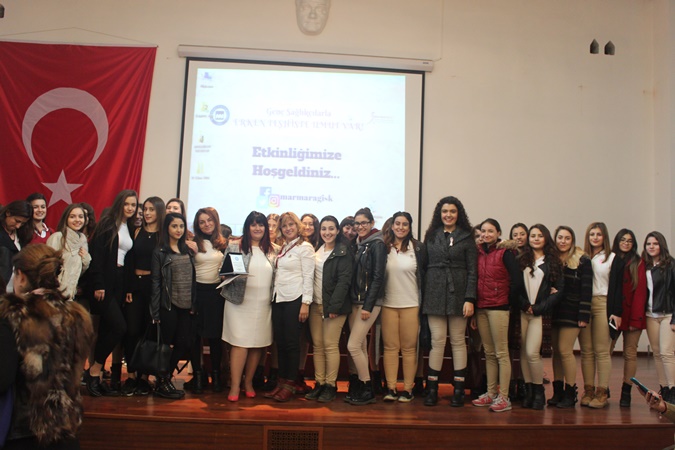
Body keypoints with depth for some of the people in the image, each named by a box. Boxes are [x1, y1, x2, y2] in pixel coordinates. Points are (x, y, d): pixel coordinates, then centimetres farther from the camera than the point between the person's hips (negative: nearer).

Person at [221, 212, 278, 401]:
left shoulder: (274, 250, 9)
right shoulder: (235, 247, 1)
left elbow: (277, 276, 14)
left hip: (263, 305, 3)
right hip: (240, 302, -3)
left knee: (258, 344, 7)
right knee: (240, 343, -5)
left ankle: (248, 382, 22)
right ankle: (235, 386, 3)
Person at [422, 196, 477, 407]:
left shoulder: (466, 237, 4)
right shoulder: (431, 236, 11)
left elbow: (472, 271, 0)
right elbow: (424, 266, 8)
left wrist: (470, 299, -9)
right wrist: (422, 297, 1)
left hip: (458, 293, -1)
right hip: (435, 293, 1)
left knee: (458, 341, 4)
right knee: (437, 342, -1)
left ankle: (459, 390, 11)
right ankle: (432, 389, 5)